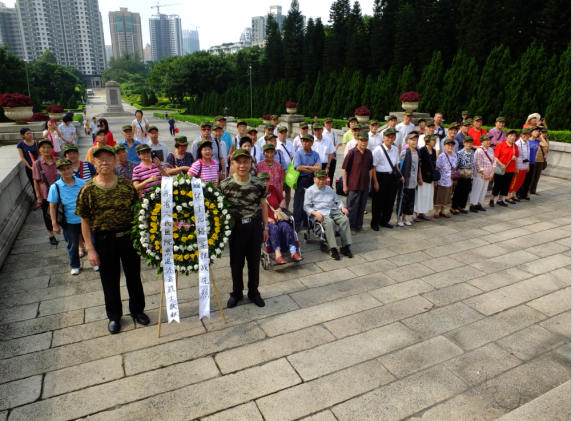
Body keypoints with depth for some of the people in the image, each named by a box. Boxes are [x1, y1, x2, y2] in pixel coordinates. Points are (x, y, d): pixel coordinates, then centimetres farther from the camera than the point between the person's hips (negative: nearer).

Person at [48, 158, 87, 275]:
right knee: (72, 245, 16)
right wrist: (55, 224, -4)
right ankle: (75, 266, 38)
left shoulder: (82, 183, -9)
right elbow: (53, 207, -4)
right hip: (69, 222, 0)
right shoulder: (55, 187, -10)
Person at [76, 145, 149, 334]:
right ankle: (114, 316, 35)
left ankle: (137, 310, 37)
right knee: (110, 280, 14)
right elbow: (85, 222, -5)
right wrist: (90, 249, -8)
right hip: (104, 240, -1)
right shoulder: (88, 190, -9)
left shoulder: (126, 185, -4)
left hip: (129, 237, 1)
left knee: (134, 276, 15)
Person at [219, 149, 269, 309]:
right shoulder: (225, 185, -9)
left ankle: (253, 292, 32)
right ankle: (236, 293, 31)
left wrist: (265, 227, 6)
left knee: (254, 261, 12)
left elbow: (263, 205, 5)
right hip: (235, 226, -1)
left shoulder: (258, 183, -5)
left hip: (254, 225, 1)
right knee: (236, 262, 12)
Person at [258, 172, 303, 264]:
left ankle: (293, 251, -29)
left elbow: (282, 200, 25)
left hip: (277, 218, 4)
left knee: (286, 226, -26)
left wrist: (280, 208, 5)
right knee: (274, 228, -35)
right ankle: (277, 254, -42)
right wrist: (267, 218, -14)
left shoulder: (273, 189, 14)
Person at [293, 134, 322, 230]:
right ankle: (297, 224, 6)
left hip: (312, 180, 3)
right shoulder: (298, 153, 0)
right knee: (299, 202, -1)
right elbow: (298, 168, -13)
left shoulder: (316, 155, 8)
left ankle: (308, 223, 18)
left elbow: (319, 168, -4)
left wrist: (305, 166, -10)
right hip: (301, 180, -3)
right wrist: (313, 168, -7)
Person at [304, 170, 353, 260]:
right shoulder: (310, 190, 10)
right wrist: (315, 213, -16)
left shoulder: (329, 189, 27)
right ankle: (333, 249, -35)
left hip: (333, 210, 5)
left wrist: (342, 207, 7)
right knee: (329, 222, -37)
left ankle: (345, 246, -21)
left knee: (345, 219, -25)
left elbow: (337, 201, 29)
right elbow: (307, 206, 2)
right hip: (320, 213, -5)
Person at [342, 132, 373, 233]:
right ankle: (351, 227, 14)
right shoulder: (352, 152, -9)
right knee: (352, 207, 3)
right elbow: (344, 169, -8)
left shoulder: (369, 153, 6)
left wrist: (369, 182, 13)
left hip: (365, 185, 5)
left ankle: (359, 225, 26)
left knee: (362, 207, 13)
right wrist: (345, 185, -9)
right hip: (353, 185, -5)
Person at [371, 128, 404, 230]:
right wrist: (375, 182, -15)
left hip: (392, 177, 6)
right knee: (378, 201, 4)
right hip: (381, 176, -6)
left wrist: (400, 175, 6)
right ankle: (375, 223, 19)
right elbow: (373, 167, -13)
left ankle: (384, 221, 31)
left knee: (390, 200, 13)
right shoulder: (378, 150, -11)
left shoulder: (395, 149, 9)